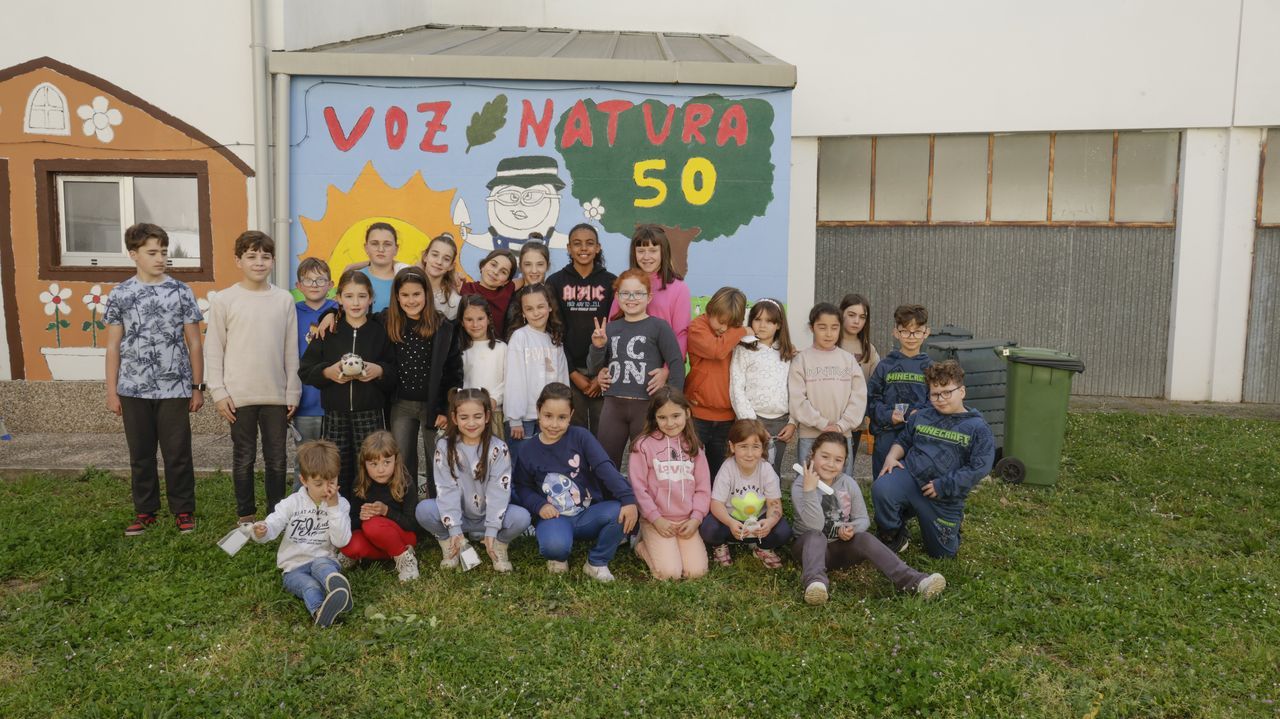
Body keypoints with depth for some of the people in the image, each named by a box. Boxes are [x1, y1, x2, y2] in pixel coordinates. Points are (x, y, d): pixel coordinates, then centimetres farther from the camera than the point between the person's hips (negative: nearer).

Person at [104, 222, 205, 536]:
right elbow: (114, 346, 6)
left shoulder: (181, 292, 0)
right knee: (140, 454, 11)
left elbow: (194, 343, 3)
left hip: (175, 389, -1)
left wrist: (197, 387, 2)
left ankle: (183, 511, 17)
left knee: (178, 453, 4)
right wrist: (111, 391, 3)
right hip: (133, 390, 1)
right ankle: (145, 511, 24)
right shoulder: (120, 294, 3)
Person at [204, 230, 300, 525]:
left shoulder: (284, 299, 3)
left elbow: (291, 350, 5)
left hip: (276, 395, 2)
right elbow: (213, 349, 0)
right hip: (239, 396, -2)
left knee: (277, 459, 9)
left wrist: (293, 392, 4)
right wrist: (218, 392, -6)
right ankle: (246, 517, 21)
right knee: (243, 459, 9)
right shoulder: (224, 300, -2)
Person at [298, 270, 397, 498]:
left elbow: (396, 374, 6)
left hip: (370, 415, -1)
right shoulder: (328, 331, 7)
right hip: (335, 415, 1)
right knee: (337, 476, 4)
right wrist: (327, 372, -11)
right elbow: (304, 371, 6)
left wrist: (380, 371, -13)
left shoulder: (380, 332, 6)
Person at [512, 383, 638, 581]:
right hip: (554, 517, -1)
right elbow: (523, 488, 8)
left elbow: (604, 468, -15)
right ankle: (558, 556, 6)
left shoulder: (580, 437, -5)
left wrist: (629, 499, -27)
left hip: (588, 514, 1)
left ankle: (597, 562, -3)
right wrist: (539, 505, -14)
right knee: (555, 545, -36)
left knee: (620, 512, -30)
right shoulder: (527, 451, 0)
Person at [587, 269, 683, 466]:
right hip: (613, 405, 4)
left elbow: (677, 364, -6)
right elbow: (593, 370, 12)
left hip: (647, 405, -4)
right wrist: (597, 347, -6)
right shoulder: (610, 328, 10)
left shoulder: (659, 326, -3)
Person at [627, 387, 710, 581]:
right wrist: (656, 519, -11)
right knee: (669, 573, -17)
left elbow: (703, 487, 6)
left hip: (687, 521, 4)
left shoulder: (693, 447, 8)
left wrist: (696, 518, -6)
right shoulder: (644, 444, -6)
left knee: (696, 571, -11)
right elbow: (638, 487, -8)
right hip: (656, 520, -4)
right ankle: (643, 545, 12)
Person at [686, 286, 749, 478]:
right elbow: (717, 350, -25)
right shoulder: (697, 329, -7)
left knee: (718, 469, 14)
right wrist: (741, 332, -13)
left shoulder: (735, 335, 8)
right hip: (698, 414, -4)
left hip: (726, 416, 5)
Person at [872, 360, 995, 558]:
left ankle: (954, 521, 45)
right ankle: (894, 539, -5)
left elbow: (979, 467, -14)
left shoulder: (977, 428, -6)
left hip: (945, 498, -1)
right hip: (909, 477, 2)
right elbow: (903, 440, 19)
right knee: (881, 489, -33)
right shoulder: (921, 416, 8)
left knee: (941, 552, 11)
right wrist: (892, 456, -4)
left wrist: (943, 486, -19)